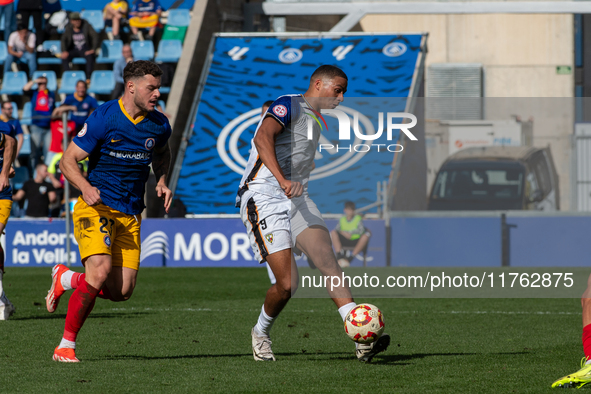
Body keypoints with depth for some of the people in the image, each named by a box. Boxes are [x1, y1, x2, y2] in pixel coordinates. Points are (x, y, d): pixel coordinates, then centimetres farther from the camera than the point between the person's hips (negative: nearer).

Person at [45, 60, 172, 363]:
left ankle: (66, 278, 25)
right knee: (100, 271, -26)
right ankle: (66, 345, -12)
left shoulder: (158, 125, 4)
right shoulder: (103, 118, -11)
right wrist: (85, 187, -26)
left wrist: (161, 182, 8)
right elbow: (67, 161, -8)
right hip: (97, 207, -5)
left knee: (121, 291, -5)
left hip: (130, 215, 5)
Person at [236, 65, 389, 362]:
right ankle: (261, 333, 16)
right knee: (287, 284, -14)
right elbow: (263, 138, -25)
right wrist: (283, 181, -37)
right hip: (263, 198, -8)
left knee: (328, 260, -15)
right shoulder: (289, 106, -6)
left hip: (296, 200, 8)